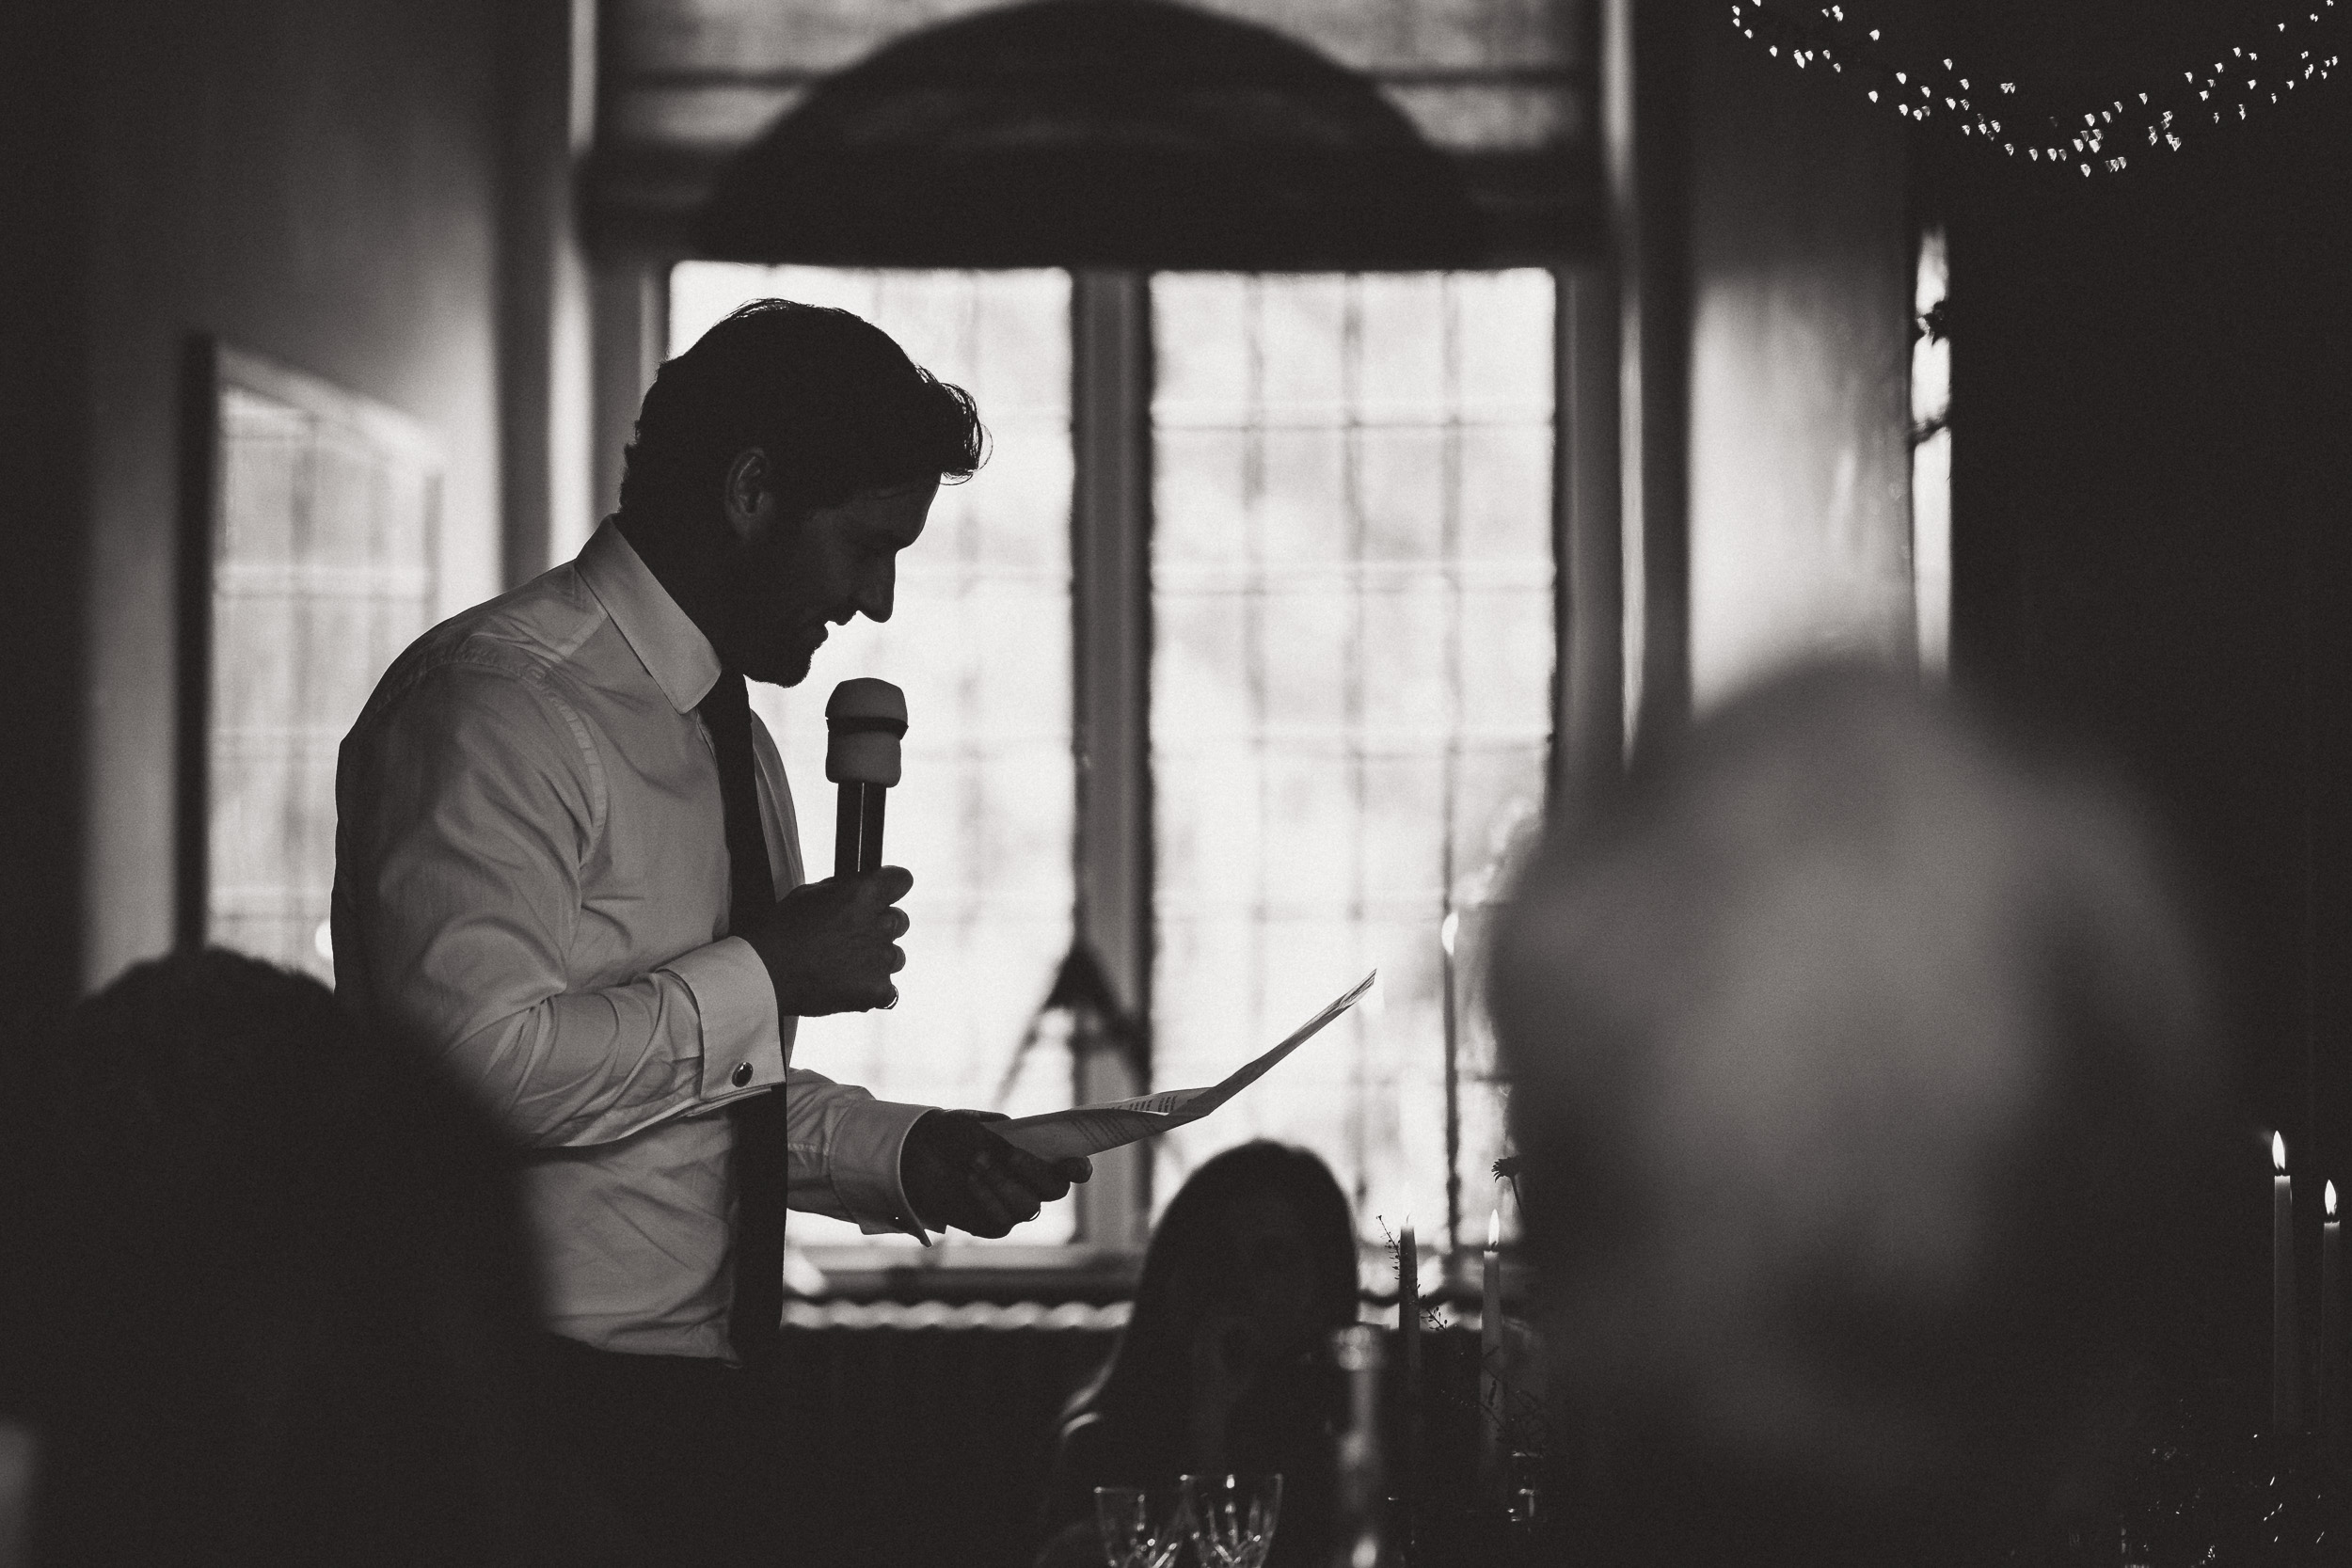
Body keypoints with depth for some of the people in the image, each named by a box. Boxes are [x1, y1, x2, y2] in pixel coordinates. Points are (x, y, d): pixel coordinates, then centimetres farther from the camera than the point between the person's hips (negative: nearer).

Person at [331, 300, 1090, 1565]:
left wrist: (906, 1156, 8)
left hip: (695, 1392, 9)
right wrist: (765, 977, -17)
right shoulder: (502, 703, -14)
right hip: (547, 1407, -9)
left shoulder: (729, 738, 17)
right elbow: (473, 1061, -26)